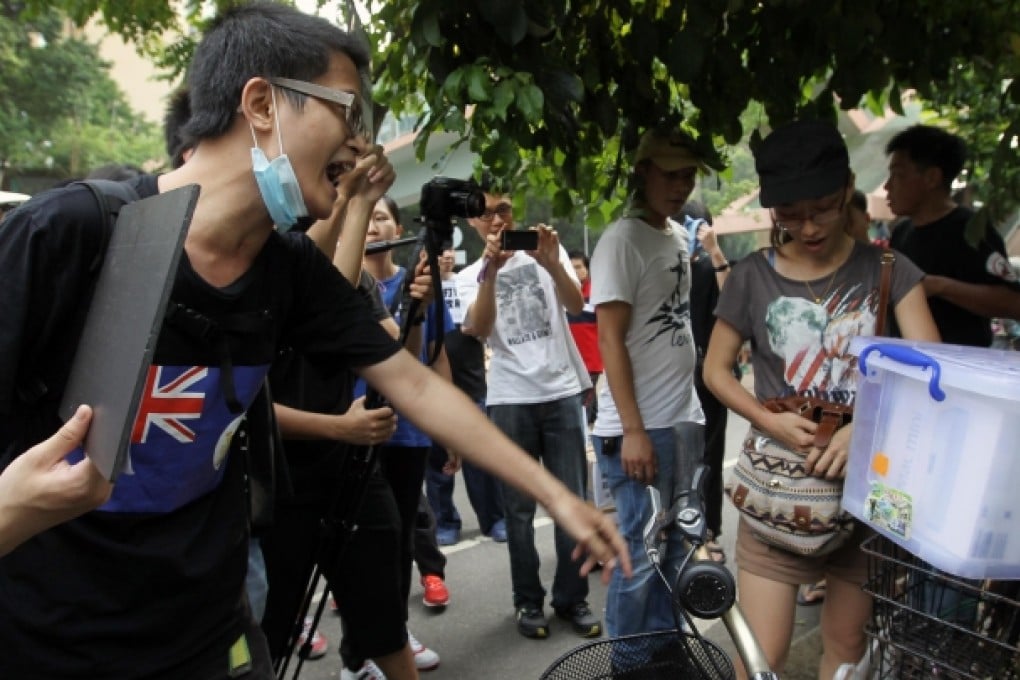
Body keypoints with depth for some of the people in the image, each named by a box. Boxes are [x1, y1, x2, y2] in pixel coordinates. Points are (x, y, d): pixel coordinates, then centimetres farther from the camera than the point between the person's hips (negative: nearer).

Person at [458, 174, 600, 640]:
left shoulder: (546, 251, 7)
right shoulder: (470, 277, 7)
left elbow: (576, 305, -9)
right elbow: (478, 330, -12)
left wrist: (553, 265, -26)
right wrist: (491, 271, -23)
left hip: (562, 391, 0)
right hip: (510, 400, 0)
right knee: (519, 507, 6)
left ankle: (572, 597, 18)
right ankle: (528, 600, 19)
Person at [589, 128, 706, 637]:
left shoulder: (678, 235, 13)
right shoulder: (622, 240, -11)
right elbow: (610, 340, -16)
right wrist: (633, 431, -19)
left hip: (684, 422, 8)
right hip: (640, 428, -8)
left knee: (674, 549, 16)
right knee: (640, 556, 2)